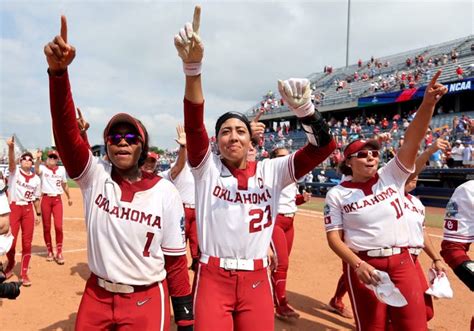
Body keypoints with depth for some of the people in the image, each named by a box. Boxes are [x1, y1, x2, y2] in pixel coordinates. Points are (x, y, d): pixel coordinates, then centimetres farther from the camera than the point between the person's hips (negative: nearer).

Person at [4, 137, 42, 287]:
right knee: (11, 241, -1)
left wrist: (38, 214, 13)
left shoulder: (36, 179, 7)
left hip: (28, 210, 2)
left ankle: (24, 273, 16)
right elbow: (11, 161, -23)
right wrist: (11, 147, -42)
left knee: (27, 243, 3)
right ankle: (10, 264, 31)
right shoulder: (15, 172, -1)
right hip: (14, 209, -2)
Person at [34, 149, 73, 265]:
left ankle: (59, 253, 3)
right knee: (46, 227, 7)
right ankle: (50, 252, 22)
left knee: (58, 226, -9)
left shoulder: (62, 169, 8)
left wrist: (69, 197, 25)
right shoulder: (43, 168, -1)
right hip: (46, 199, -1)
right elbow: (36, 170, -26)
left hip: (57, 200, 1)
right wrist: (38, 159, -43)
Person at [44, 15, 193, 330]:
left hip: (146, 301, -2)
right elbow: (66, 130, -22)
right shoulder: (94, 175, -7)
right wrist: (58, 70, -38)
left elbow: (176, 260, -7)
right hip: (96, 296, 3)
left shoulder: (165, 193, -11)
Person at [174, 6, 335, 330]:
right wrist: (192, 66, -33)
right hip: (213, 279, -1)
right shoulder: (206, 168, -3)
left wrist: (304, 108, -30)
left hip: (257, 281, 1)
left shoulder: (271, 172, -1)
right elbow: (194, 123, -19)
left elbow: (324, 146, -10)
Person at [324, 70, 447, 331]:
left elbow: (412, 140, -11)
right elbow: (334, 238, -4)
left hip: (402, 262, 2)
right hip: (363, 265, -2)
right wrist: (358, 265, -19)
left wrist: (428, 103, -24)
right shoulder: (337, 194, -2)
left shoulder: (391, 177, 3)